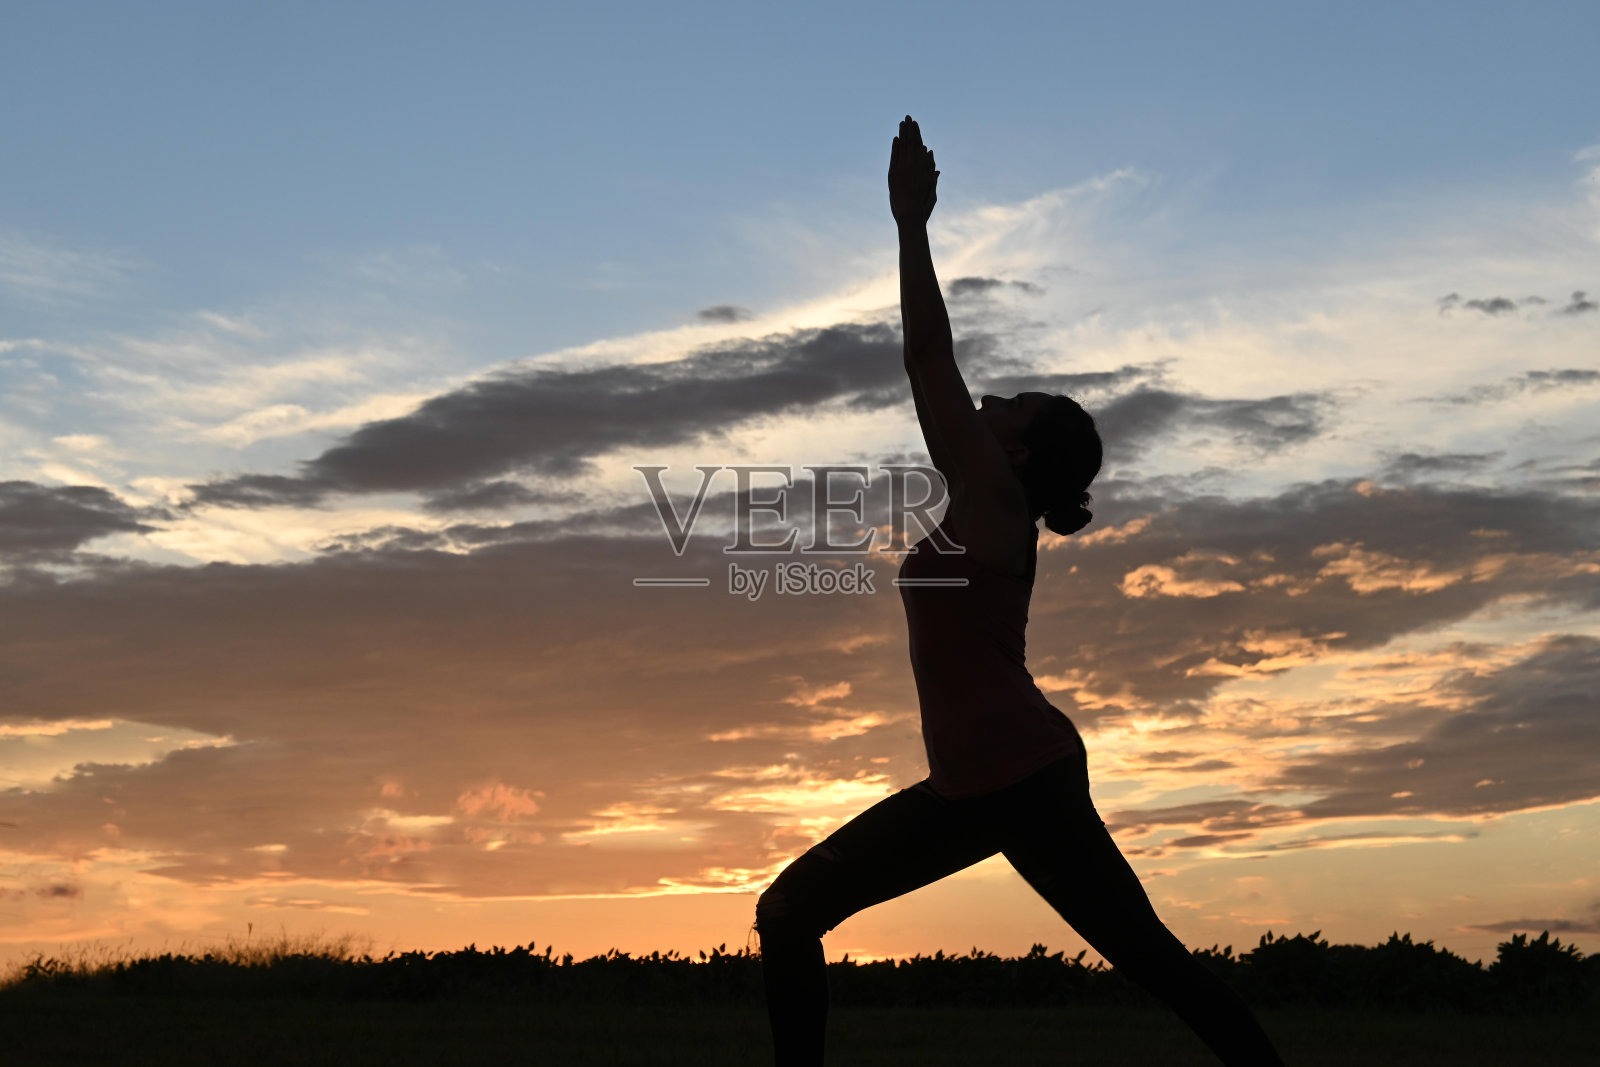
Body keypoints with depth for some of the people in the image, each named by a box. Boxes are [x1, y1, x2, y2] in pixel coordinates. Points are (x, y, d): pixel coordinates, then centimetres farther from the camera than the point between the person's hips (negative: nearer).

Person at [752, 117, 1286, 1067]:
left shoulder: (995, 502, -7)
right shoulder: (983, 508, 15)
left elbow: (931, 357, -10)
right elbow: (932, 369, 21)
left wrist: (913, 224, -5)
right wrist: (911, 230, 25)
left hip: (1023, 778, -9)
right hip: (973, 787, 10)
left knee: (1151, 959, -5)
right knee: (789, 913, 6)